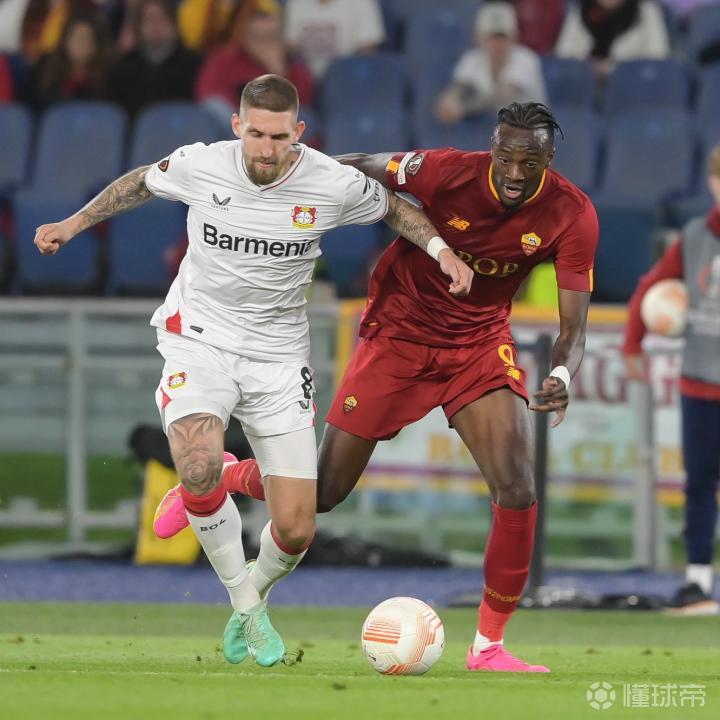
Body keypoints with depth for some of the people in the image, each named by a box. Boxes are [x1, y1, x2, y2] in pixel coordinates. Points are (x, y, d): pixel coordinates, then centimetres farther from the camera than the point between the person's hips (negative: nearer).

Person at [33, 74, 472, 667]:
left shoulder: (333, 184, -12)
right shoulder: (199, 165, -12)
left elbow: (394, 207, 9)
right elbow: (142, 183, 12)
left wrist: (441, 249, -6)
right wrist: (75, 223, 15)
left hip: (278, 356, 1)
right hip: (199, 340, -1)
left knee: (296, 531, -6)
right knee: (199, 467, -32)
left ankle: (254, 593, 31)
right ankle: (245, 604, -9)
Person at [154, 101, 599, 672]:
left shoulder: (572, 215, -19)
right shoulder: (448, 172, -25)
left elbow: (573, 327, -18)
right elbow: (360, 170, -7)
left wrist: (562, 377, -38)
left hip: (480, 343, 2)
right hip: (399, 333, -2)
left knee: (518, 490, -17)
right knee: (321, 494, 1)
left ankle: (489, 646, -1)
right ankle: (222, 477, 35)